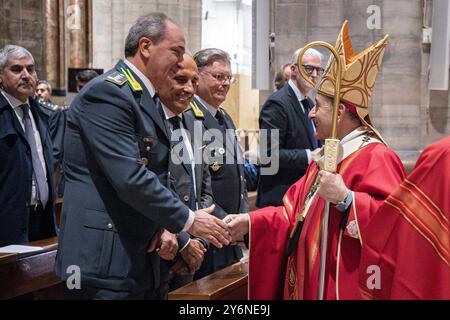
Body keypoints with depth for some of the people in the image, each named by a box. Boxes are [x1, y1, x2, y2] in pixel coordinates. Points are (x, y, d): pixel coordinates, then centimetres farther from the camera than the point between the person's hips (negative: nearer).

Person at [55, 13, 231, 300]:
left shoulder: (150, 99, 14)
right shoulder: (106, 93, -15)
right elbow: (130, 178, -23)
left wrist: (166, 224, 4)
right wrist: (186, 220, -15)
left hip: (140, 254, 9)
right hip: (105, 258, -9)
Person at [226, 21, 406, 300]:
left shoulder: (375, 158, -17)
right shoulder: (327, 156, 13)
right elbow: (296, 214, 13)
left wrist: (346, 199, -34)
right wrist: (250, 223, 3)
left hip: (344, 288, -9)